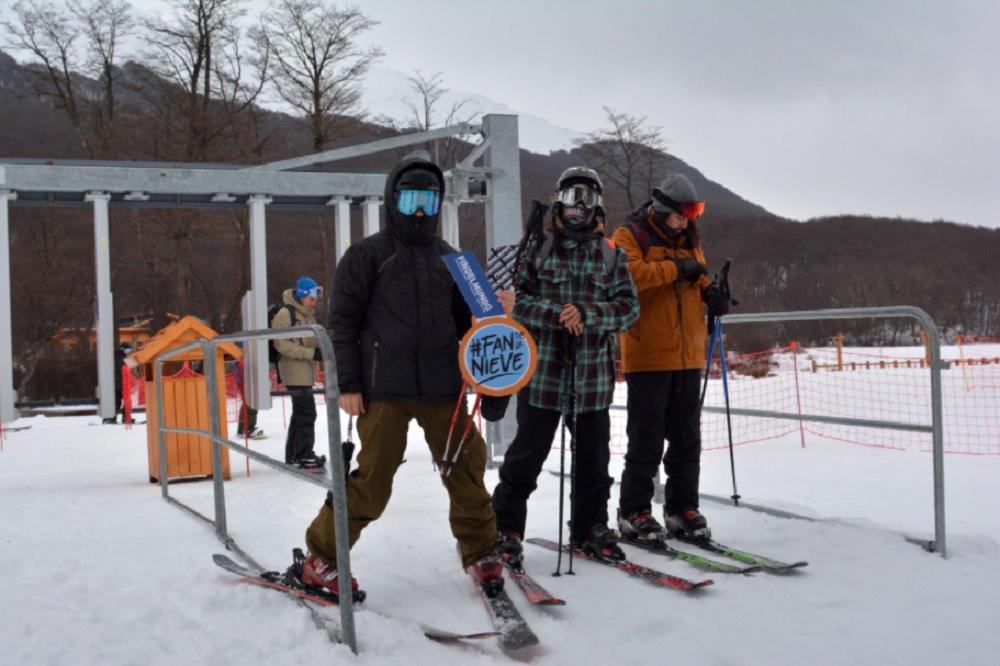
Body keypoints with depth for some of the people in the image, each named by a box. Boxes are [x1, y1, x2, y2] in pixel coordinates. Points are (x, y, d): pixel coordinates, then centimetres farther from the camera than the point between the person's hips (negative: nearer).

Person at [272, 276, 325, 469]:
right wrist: (311, 353, -21)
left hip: (306, 372, 9)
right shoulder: (285, 313, -12)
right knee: (307, 413, -11)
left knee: (300, 413, 15)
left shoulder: (309, 314, 15)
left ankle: (293, 455, 24)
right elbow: (282, 344, -18)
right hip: (294, 372, -9)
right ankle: (304, 455, -4)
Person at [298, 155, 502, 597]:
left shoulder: (448, 258, 16)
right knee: (372, 482, -6)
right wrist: (347, 384, -7)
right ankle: (321, 558, 11)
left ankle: (479, 551, 24)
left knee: (467, 468, 5)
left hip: (443, 388, 5)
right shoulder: (367, 254, 2)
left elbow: (464, 319, 24)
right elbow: (342, 321, -1)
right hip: (385, 390, -4)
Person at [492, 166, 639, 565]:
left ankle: (590, 527, 27)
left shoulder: (612, 255, 8)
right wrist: (556, 314, -18)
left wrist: (587, 314, -16)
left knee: (594, 456, 11)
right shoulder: (539, 250, 4)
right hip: (543, 371, -2)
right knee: (526, 454, 2)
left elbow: (629, 307, 0)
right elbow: (519, 301, -2)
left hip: (593, 375, 2)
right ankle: (506, 527, 13)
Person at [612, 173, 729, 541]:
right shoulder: (631, 236, -4)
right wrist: (674, 269, -20)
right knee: (646, 438, -3)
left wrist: (709, 291, 2)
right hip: (648, 355, -6)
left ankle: (683, 507, 20)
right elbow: (629, 273, -22)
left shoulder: (689, 239, 17)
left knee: (687, 437, 10)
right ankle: (633, 512, 7)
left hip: (688, 357, 7)